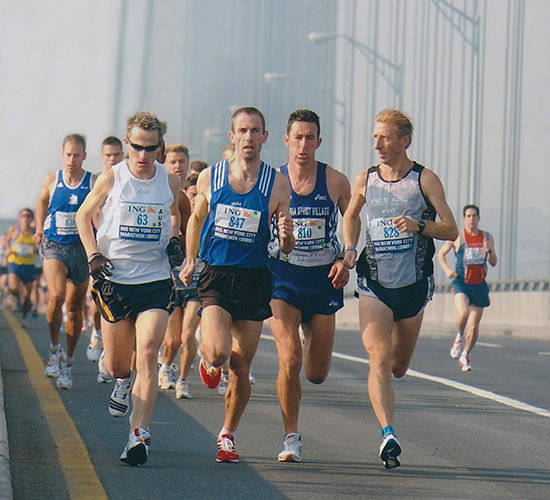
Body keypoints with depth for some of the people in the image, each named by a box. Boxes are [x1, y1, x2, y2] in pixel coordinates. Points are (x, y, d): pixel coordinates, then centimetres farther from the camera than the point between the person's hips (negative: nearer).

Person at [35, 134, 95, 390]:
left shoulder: (93, 183, -2)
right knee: (56, 296, -24)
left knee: (74, 308, 8)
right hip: (53, 247, 0)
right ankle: (54, 349, -2)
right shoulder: (51, 180, 4)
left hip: (81, 249, 0)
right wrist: (39, 229, 17)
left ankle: (67, 363, 22)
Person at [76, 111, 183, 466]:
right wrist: (94, 255, -1)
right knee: (117, 365, 8)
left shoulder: (170, 182, 3)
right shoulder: (112, 179, -2)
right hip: (115, 280, 0)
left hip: (156, 281, 0)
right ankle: (125, 382, 46)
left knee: (147, 353, -19)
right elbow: (84, 215, 10)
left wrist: (175, 241, 5)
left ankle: (140, 433, -18)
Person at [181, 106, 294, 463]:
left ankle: (228, 435, 26)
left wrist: (286, 235, -19)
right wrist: (190, 261, 17)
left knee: (241, 368, 5)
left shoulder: (277, 184, 0)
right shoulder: (210, 178, 1)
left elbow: (287, 248, 2)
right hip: (215, 276, -1)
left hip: (254, 279, 1)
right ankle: (208, 360, 17)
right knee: (217, 353, -21)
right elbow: (196, 219, 20)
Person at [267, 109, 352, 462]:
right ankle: (291, 437, -3)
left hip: (324, 279, 1)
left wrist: (345, 261, -7)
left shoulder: (336, 182, -1)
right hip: (283, 277, -1)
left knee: (317, 374, 8)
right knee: (290, 360, -17)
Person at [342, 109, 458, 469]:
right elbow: (351, 217, 22)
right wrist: (349, 250, 5)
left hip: (414, 285, 0)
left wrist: (418, 226, -23)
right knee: (379, 360, -19)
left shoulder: (425, 180, -4)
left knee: (399, 367, 13)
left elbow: (452, 230, -5)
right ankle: (388, 434, -26)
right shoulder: (365, 180, 4)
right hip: (374, 284, 0)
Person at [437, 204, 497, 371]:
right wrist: (447, 269, -8)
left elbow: (493, 263, 8)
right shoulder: (457, 237, 1)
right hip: (461, 283, -3)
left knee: (474, 326, 3)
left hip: (479, 285, 3)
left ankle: (465, 355, 24)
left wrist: (489, 251, -13)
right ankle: (459, 336, 1)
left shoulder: (487, 237, 9)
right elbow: (440, 254, 10)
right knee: (463, 313, -30)